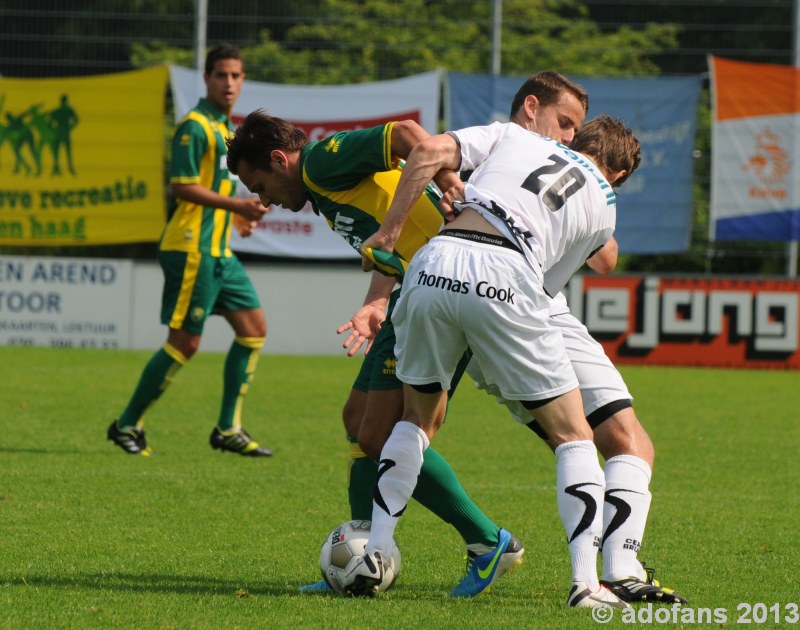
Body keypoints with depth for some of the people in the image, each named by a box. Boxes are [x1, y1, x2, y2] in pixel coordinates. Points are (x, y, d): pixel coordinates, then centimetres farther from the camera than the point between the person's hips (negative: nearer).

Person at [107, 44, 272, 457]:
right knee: (184, 342, -7)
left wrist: (237, 216, 12)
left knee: (253, 327, 6)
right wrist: (235, 204, -19)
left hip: (219, 250, 10)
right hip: (192, 249, -10)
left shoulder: (227, 129, 18)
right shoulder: (195, 127, -11)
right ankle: (128, 425, 4)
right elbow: (182, 187, -18)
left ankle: (228, 430, 10)